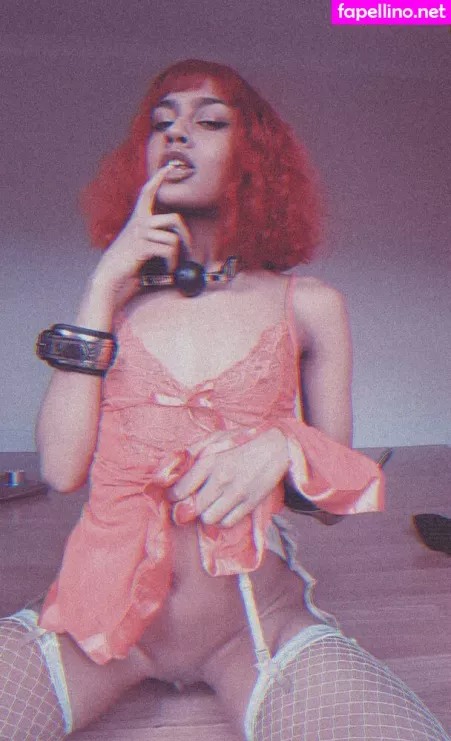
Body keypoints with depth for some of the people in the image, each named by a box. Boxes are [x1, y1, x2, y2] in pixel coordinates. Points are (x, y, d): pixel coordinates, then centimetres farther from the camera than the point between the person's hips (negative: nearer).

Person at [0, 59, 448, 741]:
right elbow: (62, 468, -6)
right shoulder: (116, 299, 5)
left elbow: (347, 490, 7)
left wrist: (285, 449, -15)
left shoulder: (310, 306, 1)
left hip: (256, 620, -1)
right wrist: (102, 293, -8)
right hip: (104, 610, 2)